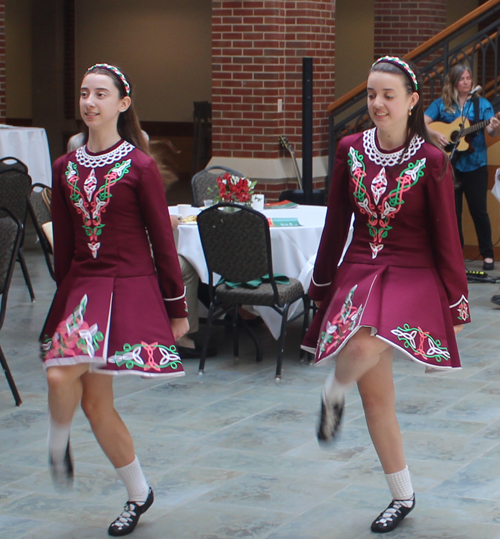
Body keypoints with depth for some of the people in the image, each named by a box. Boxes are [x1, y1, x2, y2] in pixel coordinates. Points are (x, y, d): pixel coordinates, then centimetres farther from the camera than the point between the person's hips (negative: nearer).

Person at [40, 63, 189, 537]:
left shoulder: (139, 167, -5)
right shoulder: (65, 167, 9)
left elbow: (163, 241, -2)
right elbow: (63, 243, 14)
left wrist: (176, 308, 0)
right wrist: (63, 296, 15)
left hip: (129, 287, -5)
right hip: (80, 286, 5)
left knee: (63, 374, -24)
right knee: (95, 401, 3)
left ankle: (59, 445, 6)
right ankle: (138, 495, 20)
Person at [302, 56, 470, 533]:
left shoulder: (430, 161, -8)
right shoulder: (351, 150, 2)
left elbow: (446, 238, -3)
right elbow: (336, 224, 11)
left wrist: (455, 303, -1)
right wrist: (322, 286, 15)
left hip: (412, 278, -4)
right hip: (359, 273, 4)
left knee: (363, 350, -34)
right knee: (375, 393, 4)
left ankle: (334, 393, 2)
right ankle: (402, 497, 20)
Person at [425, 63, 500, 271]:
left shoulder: (481, 104, 3)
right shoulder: (441, 104, 4)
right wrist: (436, 134, -19)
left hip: (475, 166, -1)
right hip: (449, 166, 1)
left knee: (479, 210, -1)